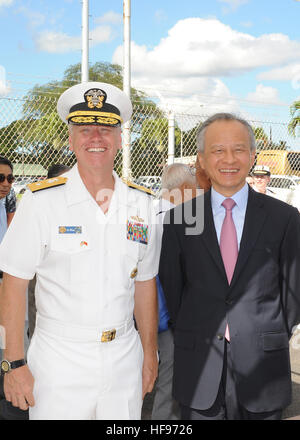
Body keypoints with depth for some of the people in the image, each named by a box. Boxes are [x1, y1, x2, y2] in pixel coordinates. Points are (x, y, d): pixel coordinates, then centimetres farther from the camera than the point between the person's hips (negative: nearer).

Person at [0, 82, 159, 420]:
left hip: (124, 361, 3)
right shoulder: (41, 200, -8)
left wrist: (150, 353, 10)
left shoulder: (139, 204, 3)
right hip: (59, 364, -3)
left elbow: (144, 283, 9)